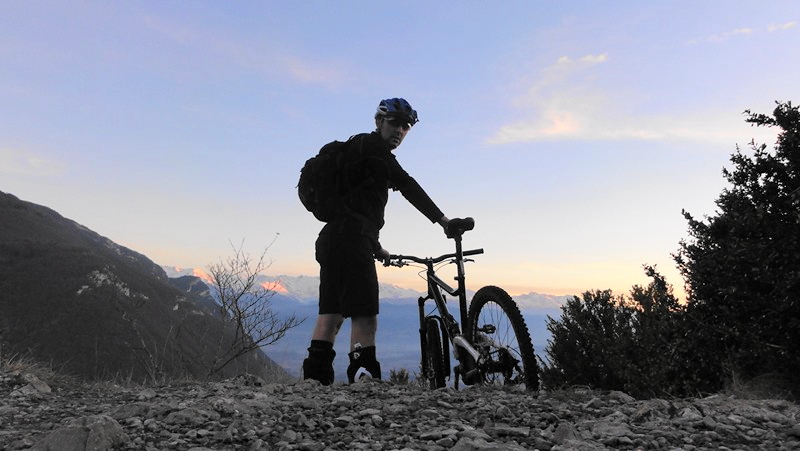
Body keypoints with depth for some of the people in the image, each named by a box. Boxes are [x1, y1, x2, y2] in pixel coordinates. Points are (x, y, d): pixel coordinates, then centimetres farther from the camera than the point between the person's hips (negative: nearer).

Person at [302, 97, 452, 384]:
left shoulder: (362, 149, 28)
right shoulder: (371, 145, -2)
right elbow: (406, 185, -13)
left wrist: (375, 247, 36)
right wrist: (442, 219, -15)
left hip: (333, 240, 11)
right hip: (350, 240, -11)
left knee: (331, 315, 9)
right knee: (365, 318, -13)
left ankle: (315, 381, 13)